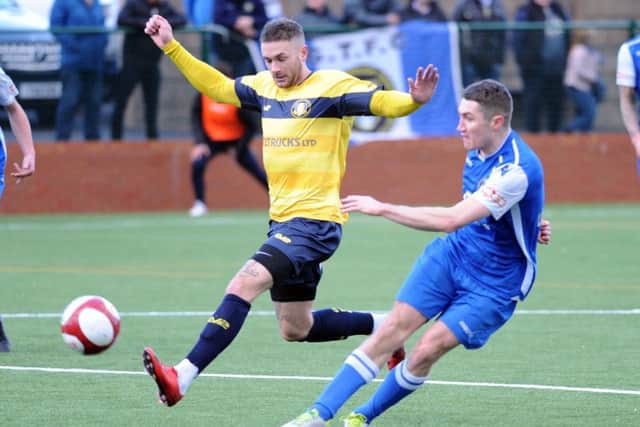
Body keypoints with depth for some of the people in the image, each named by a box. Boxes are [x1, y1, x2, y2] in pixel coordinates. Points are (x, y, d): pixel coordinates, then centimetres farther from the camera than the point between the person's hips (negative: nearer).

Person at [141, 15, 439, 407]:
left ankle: (182, 377, -31)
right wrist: (171, 46, 14)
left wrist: (413, 100, -41)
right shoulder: (265, 87, 9)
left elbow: (381, 102, -19)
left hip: (315, 221, -9)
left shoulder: (333, 86, -10)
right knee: (296, 329, 17)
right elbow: (216, 86, 20)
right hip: (283, 222, 9)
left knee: (243, 285, -25)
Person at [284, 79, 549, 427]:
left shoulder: (517, 169, -29)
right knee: (392, 329, -8)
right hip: (451, 254, 6)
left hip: (494, 284, -6)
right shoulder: (479, 150, -1)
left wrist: (382, 209, -30)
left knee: (426, 351, -13)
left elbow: (451, 220, -34)